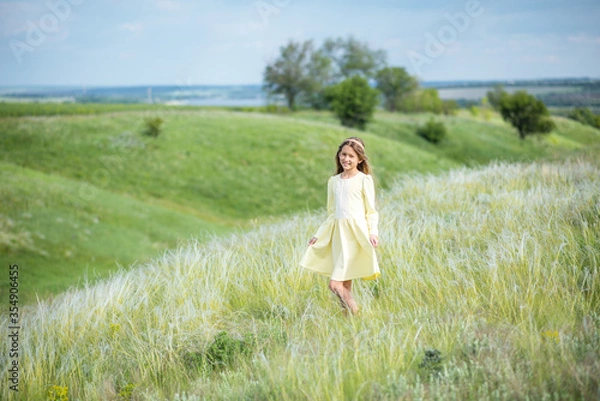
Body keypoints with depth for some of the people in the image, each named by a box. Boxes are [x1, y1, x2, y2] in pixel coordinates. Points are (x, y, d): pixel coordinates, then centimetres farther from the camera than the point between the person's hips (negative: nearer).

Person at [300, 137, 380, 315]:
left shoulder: (364, 180, 0)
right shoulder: (334, 181, 15)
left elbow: (371, 211, -1)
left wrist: (373, 232, -15)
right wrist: (318, 235, 16)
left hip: (356, 233, -6)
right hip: (337, 232, 6)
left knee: (335, 284, -15)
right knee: (345, 284, 6)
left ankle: (354, 312, -2)